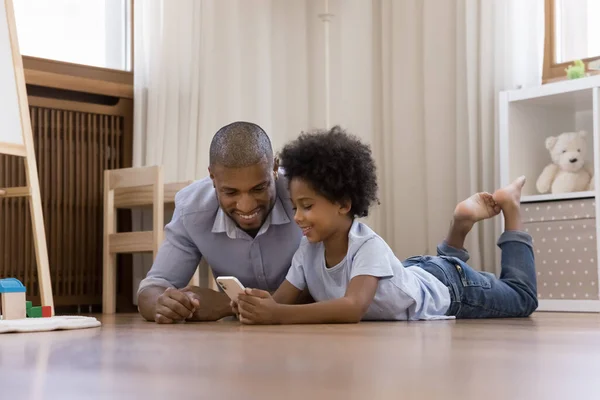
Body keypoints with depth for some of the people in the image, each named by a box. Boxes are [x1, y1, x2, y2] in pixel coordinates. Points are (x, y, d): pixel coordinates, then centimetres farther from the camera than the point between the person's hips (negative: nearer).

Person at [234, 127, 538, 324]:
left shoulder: (369, 247, -43)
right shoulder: (309, 249, -25)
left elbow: (352, 309, -57)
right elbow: (281, 300, -24)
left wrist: (276, 315, -65)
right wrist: (256, 306, -48)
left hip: (448, 289, -5)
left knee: (522, 298, 21)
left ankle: (508, 207, 29)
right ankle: (462, 223, 35)